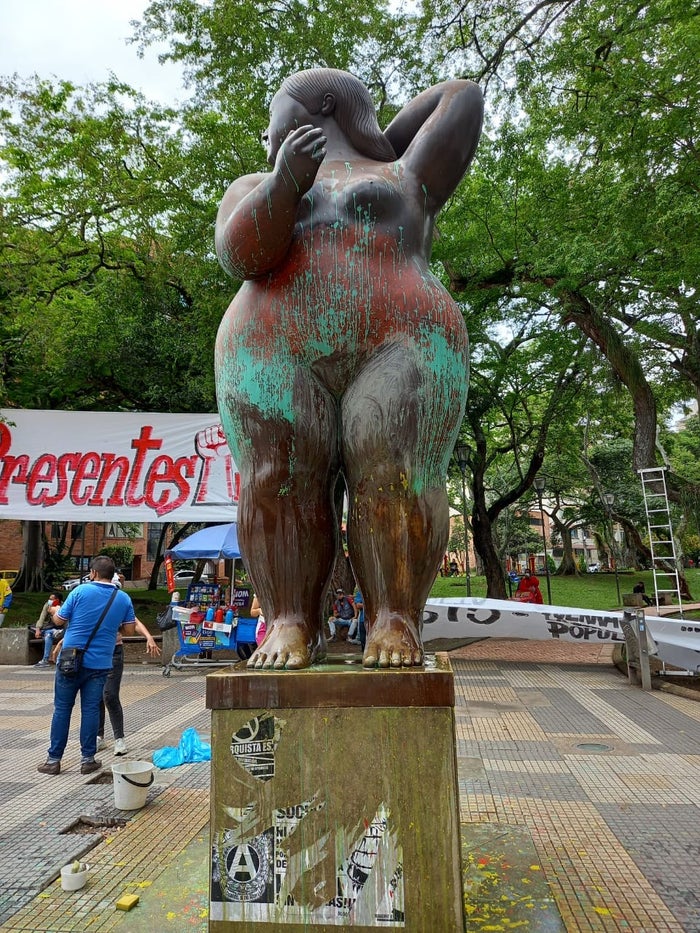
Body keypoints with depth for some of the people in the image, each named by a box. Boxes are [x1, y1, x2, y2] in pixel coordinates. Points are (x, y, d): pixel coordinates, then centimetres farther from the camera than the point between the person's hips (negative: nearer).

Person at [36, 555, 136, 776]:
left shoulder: (81, 591, -8)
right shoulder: (124, 599, 0)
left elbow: (60, 619, 0)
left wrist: (55, 610, 22)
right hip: (99, 664, 2)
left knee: (62, 708, 10)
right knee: (91, 710, 8)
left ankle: (54, 759, 16)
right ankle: (87, 759, 13)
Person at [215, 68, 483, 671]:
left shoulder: (403, 183, 22)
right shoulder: (256, 189, 25)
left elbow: (464, 97, 29)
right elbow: (243, 255, 4)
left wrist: (382, 145, 33)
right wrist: (287, 180, -11)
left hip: (401, 348, -1)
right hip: (277, 356, 2)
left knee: (396, 482, -15)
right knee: (279, 485, -13)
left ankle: (395, 622, -7)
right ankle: (291, 625, -6)